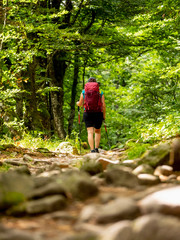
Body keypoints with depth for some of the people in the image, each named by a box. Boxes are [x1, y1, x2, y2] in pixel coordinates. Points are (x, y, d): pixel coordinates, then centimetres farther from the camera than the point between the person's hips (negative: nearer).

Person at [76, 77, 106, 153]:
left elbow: (80, 104, 11)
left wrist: (77, 103, 34)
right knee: (97, 131, 19)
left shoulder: (84, 91, 4)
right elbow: (103, 105, 0)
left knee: (90, 132, -1)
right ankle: (96, 148, 10)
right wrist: (104, 115, 10)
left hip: (87, 113, -1)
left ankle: (92, 150, -13)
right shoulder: (100, 92, 3)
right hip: (98, 113, 1)